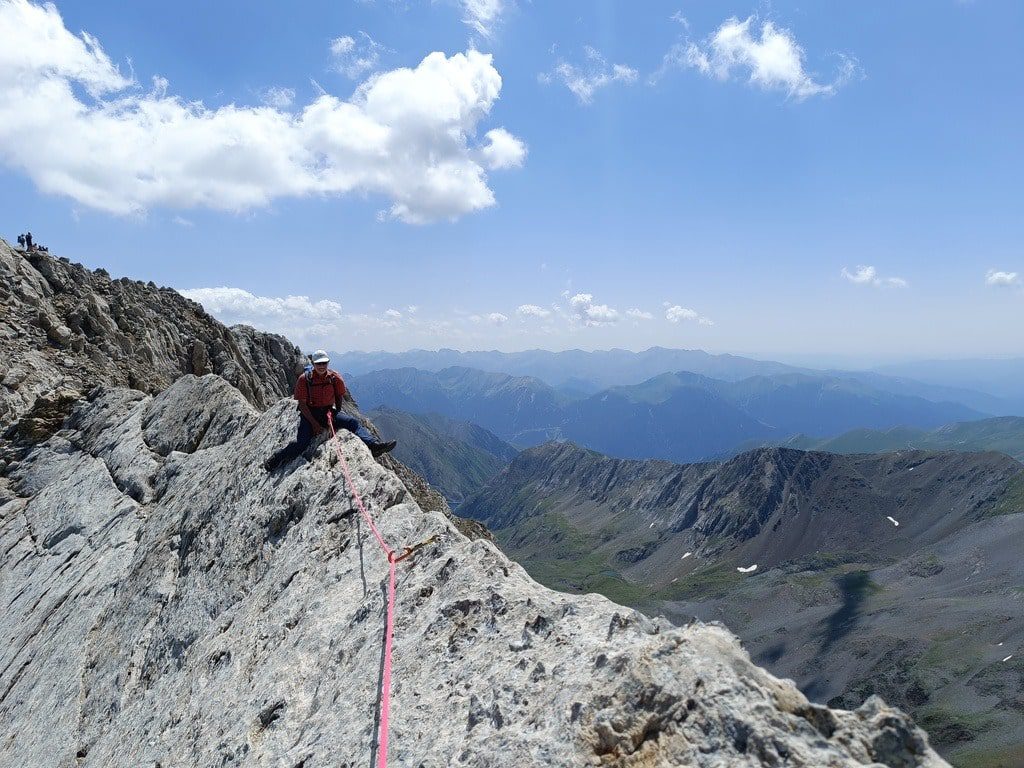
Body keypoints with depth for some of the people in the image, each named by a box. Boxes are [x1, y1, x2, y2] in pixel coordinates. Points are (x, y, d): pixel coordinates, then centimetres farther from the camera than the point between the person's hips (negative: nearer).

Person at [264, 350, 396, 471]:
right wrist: (314, 424, -16)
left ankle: (374, 445, -32)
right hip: (310, 414, -3)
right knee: (302, 442, -23)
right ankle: (275, 461, -8)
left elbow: (339, 396, 12)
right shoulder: (305, 379, -11)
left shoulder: (335, 378, -4)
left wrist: (336, 413, 0)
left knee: (353, 422, -19)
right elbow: (302, 404, -10)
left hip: (328, 412, 3)